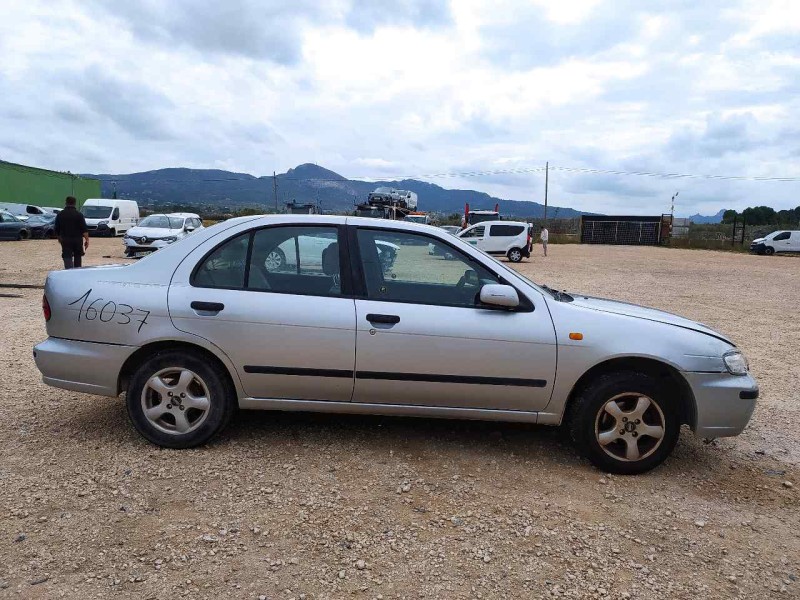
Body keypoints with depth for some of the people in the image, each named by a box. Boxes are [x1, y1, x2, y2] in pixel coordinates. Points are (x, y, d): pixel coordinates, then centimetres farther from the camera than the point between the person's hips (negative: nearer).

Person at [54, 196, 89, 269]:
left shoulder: (60, 215, 3)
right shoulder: (79, 215, -5)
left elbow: (57, 230, 9)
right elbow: (84, 230, -10)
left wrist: (59, 238, 23)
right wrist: (87, 240, -6)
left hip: (65, 240, 1)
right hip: (77, 240, 0)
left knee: (67, 258, -2)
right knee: (78, 258, 14)